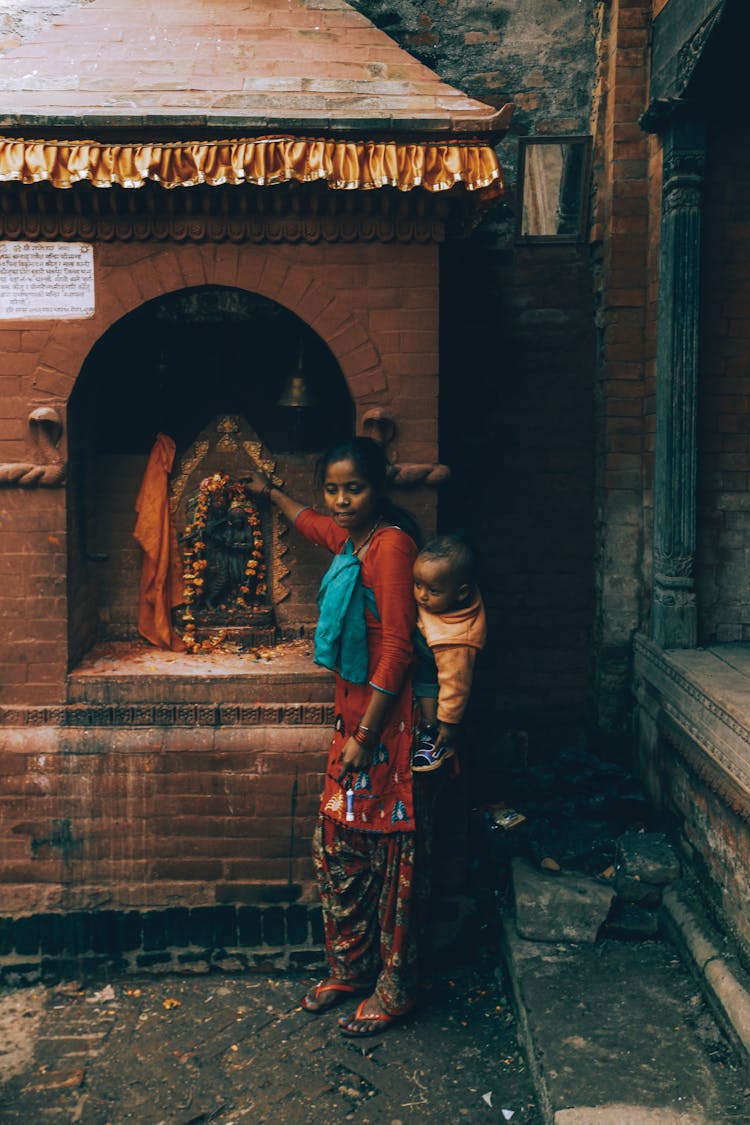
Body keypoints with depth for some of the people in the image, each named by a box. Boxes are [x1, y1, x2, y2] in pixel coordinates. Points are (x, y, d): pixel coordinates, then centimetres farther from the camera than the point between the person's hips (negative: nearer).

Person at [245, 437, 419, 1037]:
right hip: (352, 715, 9)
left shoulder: (391, 544, -17)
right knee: (337, 843, 15)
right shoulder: (348, 538, 9)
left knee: (386, 851, 2)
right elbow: (309, 521, 35)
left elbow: (396, 648, -21)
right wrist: (271, 492, 53)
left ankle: (395, 988, 17)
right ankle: (349, 969, 31)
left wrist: (365, 734, -21)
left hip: (383, 721, -9)